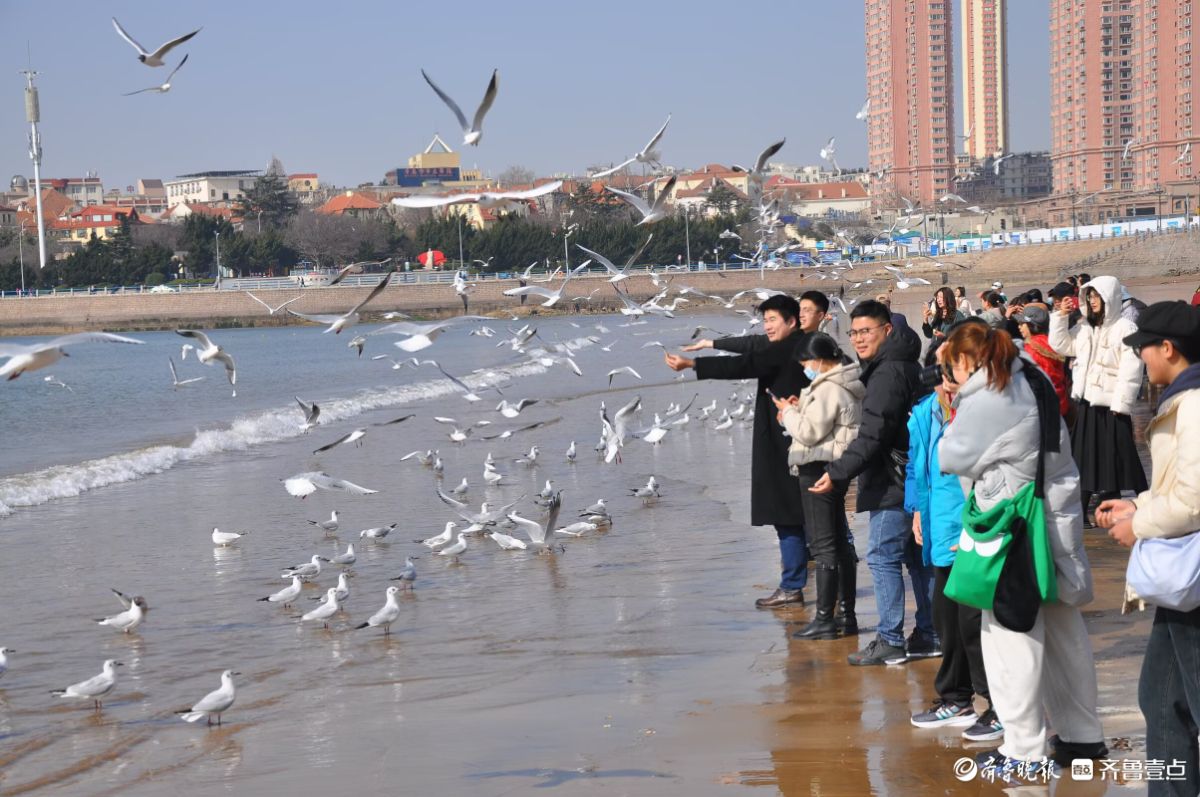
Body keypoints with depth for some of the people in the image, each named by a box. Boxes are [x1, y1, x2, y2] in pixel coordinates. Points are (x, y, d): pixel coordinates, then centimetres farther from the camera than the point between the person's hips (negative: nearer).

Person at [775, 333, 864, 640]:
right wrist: (801, 408, 6)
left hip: (819, 469, -10)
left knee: (822, 543, -7)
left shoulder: (827, 390, -18)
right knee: (838, 540, 15)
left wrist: (789, 412, -3)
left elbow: (809, 432, -19)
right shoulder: (847, 386, 14)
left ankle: (824, 619, -4)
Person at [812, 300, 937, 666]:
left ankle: (890, 641, -4)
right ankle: (929, 635, 18)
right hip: (910, 479, 10)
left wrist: (837, 472, -21)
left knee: (883, 556, -6)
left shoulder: (889, 372, -17)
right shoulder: (905, 366, 16)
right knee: (917, 557, 13)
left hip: (893, 483, -10)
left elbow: (873, 434, -23)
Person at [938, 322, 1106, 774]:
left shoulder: (984, 401, -14)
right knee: (1063, 630, 15)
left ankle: (1024, 748, 1)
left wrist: (951, 425, 14)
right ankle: (1083, 734, 24)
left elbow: (952, 457, -6)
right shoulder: (1030, 383, 11)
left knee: (1012, 635, -2)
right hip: (1056, 521, 9)